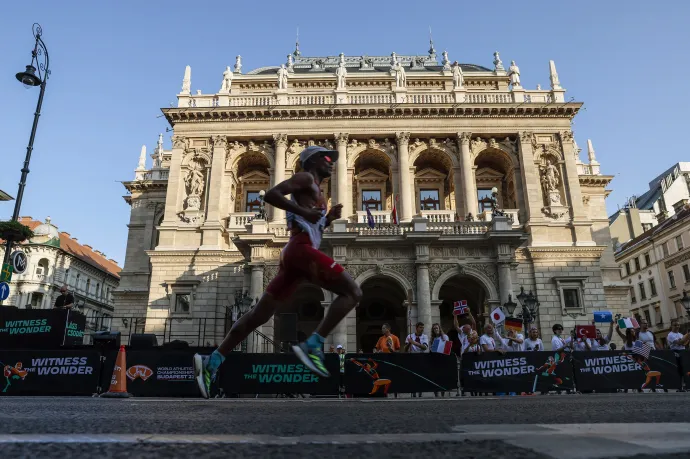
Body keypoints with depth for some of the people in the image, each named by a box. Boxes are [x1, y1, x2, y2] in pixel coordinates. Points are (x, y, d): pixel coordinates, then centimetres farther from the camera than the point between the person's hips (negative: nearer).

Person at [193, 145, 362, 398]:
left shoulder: (314, 190, 32)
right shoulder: (305, 178, 4)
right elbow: (271, 194, -11)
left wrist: (328, 218, 19)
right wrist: (305, 212, -14)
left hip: (294, 252, 9)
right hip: (301, 249, -9)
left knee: (259, 315, 6)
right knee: (352, 292, -10)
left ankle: (212, 362, 7)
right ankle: (313, 345, -19)